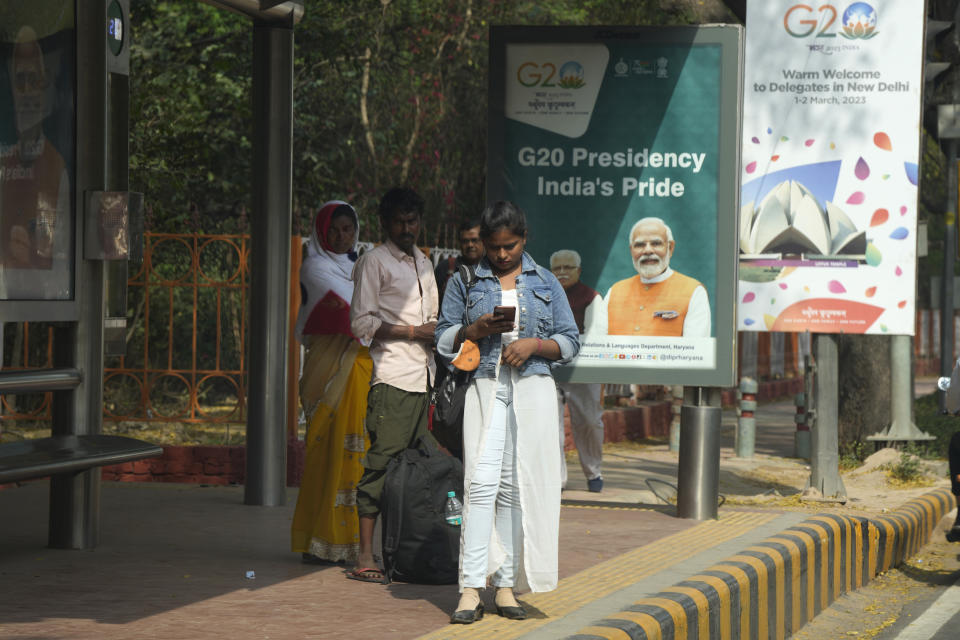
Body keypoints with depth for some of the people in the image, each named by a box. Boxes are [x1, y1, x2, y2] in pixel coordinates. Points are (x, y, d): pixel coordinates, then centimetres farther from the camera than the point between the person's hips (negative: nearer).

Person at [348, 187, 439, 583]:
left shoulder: (424, 264, 23)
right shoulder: (373, 262, 0)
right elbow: (361, 324, -7)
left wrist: (438, 332, 11)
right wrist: (414, 331, -11)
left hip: (423, 377, 7)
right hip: (392, 377, -7)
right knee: (382, 461, -10)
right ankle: (365, 556, -10)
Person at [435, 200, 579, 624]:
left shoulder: (546, 283, 13)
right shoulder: (465, 282, 11)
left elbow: (570, 342, 12)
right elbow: (444, 339, 11)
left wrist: (535, 343, -6)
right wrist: (478, 330, -7)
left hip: (533, 389, 1)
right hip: (484, 387, -1)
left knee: (518, 486, 0)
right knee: (481, 483, -12)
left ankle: (506, 584, 7)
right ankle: (471, 589, -14)